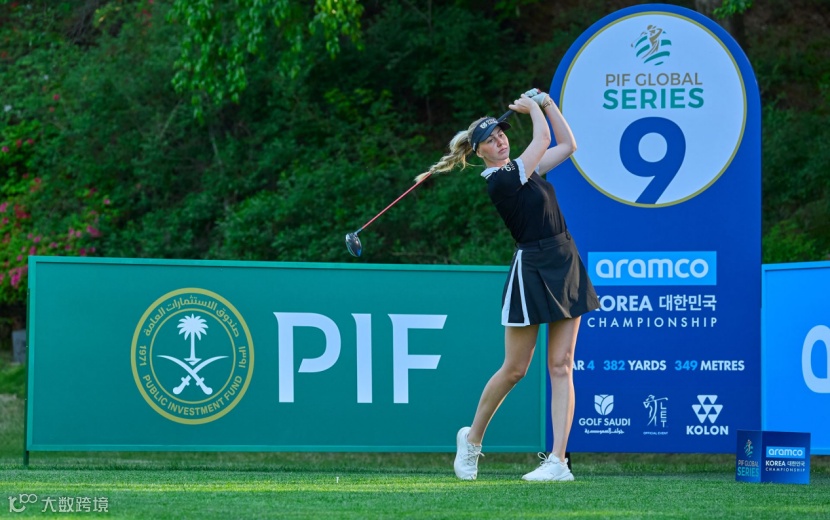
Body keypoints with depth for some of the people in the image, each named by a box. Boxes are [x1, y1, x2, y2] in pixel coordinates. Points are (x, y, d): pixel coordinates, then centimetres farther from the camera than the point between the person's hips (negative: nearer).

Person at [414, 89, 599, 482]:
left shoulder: (522, 169, 12)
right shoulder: (499, 180, -12)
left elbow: (567, 144, 21)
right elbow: (543, 139, -7)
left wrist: (546, 102, 16)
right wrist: (533, 107, 10)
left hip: (565, 269, 7)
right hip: (531, 270, -7)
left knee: (561, 366, -2)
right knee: (515, 369, 0)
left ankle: (558, 460, -6)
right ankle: (472, 439, 23)